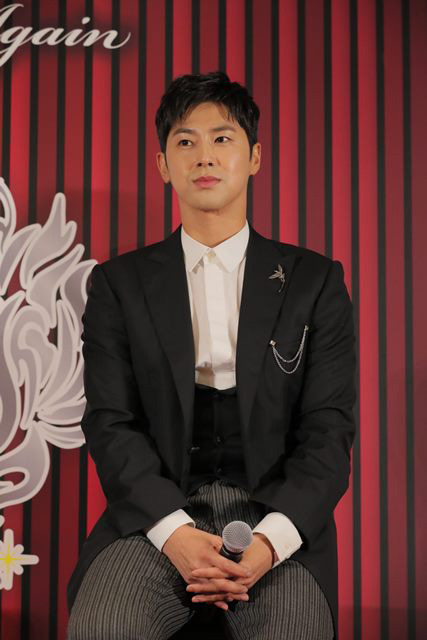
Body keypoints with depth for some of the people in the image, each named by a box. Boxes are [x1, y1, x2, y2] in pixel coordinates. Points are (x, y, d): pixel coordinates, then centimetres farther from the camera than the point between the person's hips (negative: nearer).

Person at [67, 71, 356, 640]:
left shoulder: (315, 281, 9)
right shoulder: (119, 284, 10)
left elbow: (329, 429, 2)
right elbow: (110, 422, 1)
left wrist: (271, 539, -15)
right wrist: (173, 531, -16)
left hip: (278, 515, 0)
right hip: (157, 511, 0)